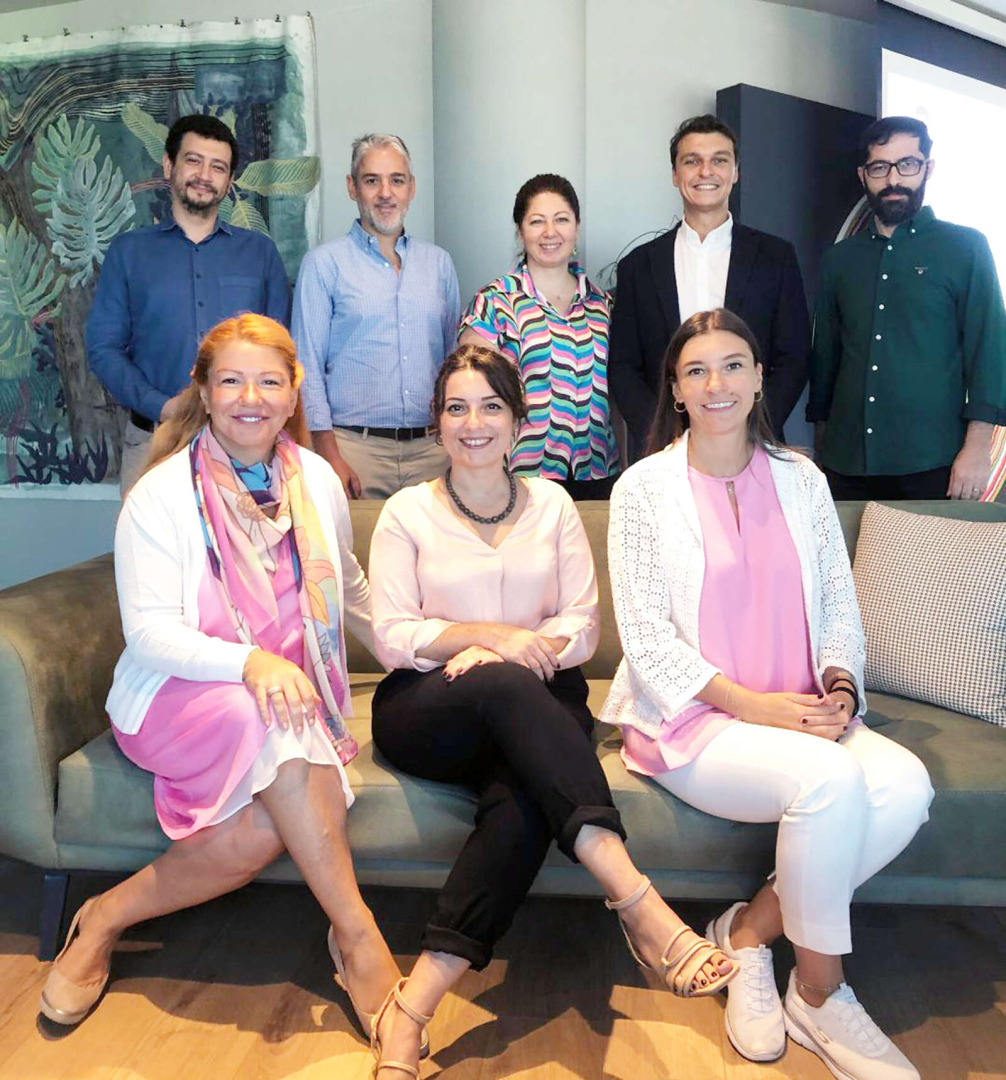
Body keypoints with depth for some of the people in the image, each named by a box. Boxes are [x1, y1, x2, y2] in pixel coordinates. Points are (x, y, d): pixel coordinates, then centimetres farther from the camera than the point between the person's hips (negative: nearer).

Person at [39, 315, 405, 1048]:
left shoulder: (317, 480, 7)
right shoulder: (162, 493, -6)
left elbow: (350, 590, 22)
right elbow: (151, 633, -13)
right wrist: (250, 663, -29)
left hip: (289, 692, 4)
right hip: (178, 695, -3)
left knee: (265, 829, -28)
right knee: (282, 736, -35)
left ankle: (110, 916, -6)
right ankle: (358, 937, -22)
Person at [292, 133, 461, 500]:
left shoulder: (439, 263, 14)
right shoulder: (324, 263, 2)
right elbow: (308, 367, -1)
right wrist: (330, 457, -9)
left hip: (431, 446, 3)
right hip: (356, 446, -3)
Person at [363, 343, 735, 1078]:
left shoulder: (552, 505, 12)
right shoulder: (407, 512, 8)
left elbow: (583, 627, 5)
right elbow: (393, 637, -1)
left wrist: (511, 649, -14)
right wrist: (494, 636, -15)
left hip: (536, 710, 2)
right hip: (427, 710, -1)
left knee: (522, 804, -34)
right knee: (507, 687, -37)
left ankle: (413, 1011, -33)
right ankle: (636, 901, -44)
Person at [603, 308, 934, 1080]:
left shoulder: (801, 479, 11)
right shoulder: (644, 488, -2)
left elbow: (840, 604, 11)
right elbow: (646, 635, -7)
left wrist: (839, 687, -9)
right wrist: (752, 704, -16)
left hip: (801, 715, 5)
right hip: (692, 719, -4)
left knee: (906, 784, -24)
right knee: (831, 780, -30)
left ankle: (749, 932, -4)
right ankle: (820, 995, -5)